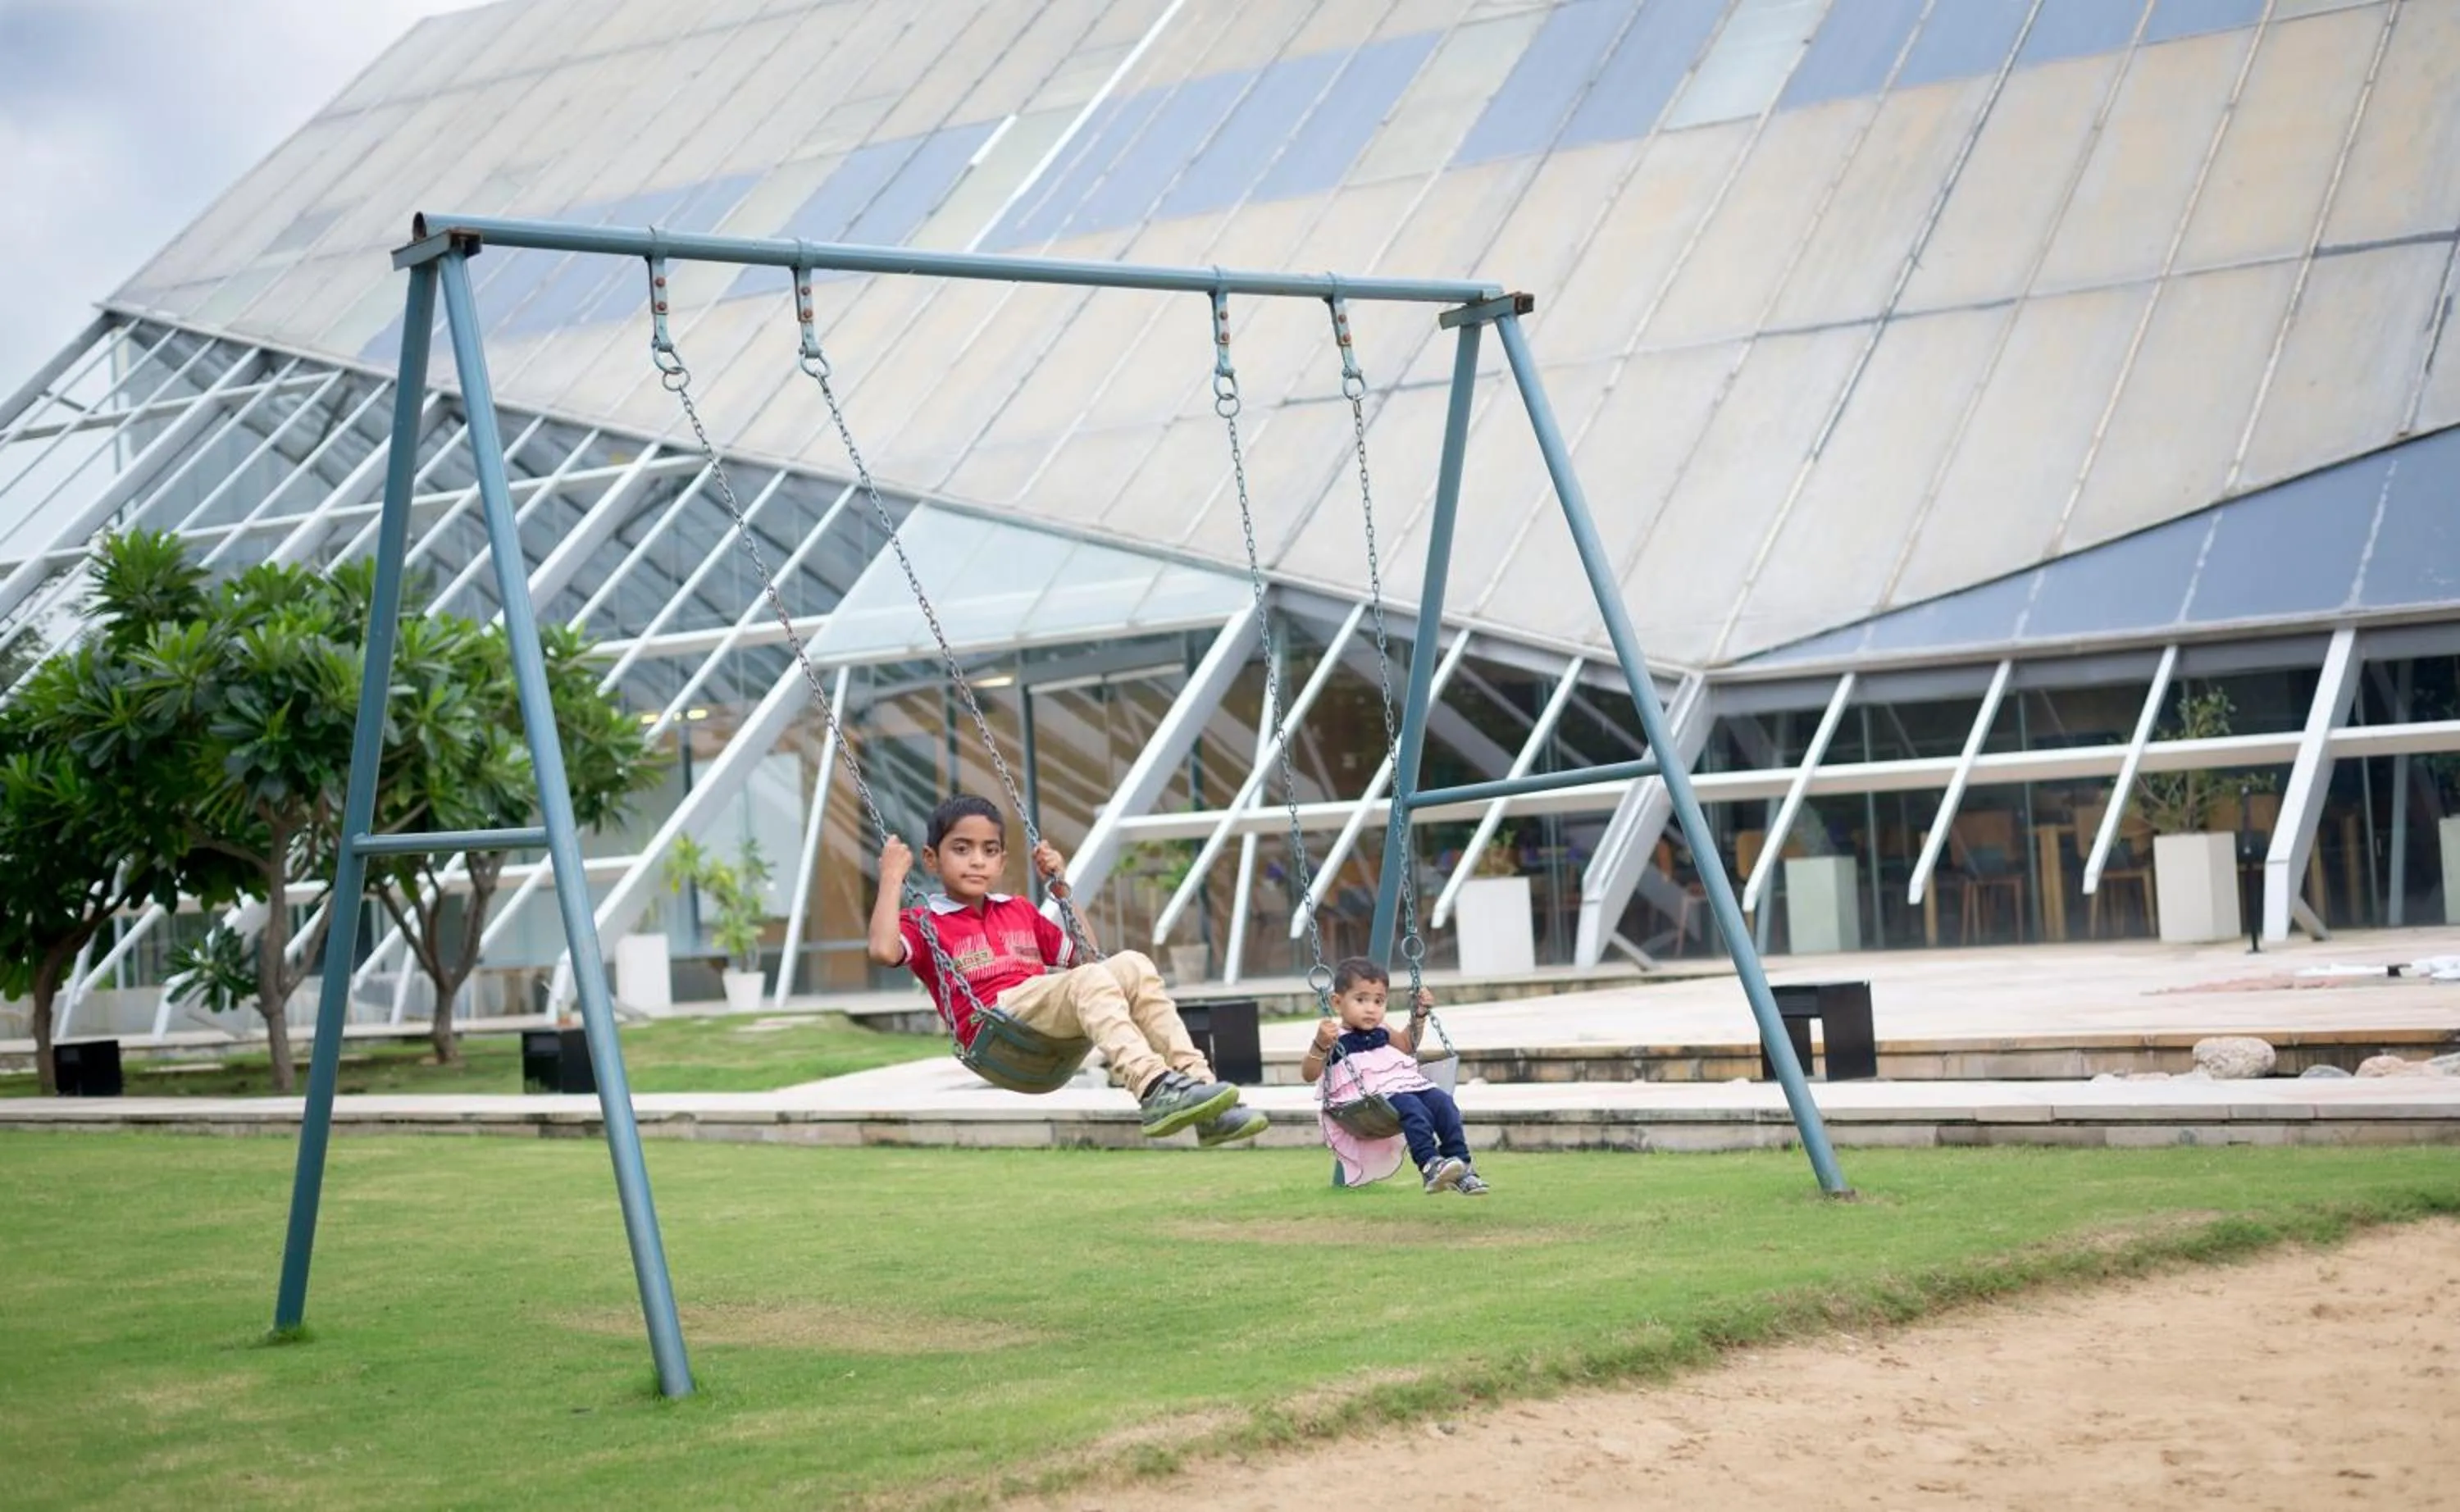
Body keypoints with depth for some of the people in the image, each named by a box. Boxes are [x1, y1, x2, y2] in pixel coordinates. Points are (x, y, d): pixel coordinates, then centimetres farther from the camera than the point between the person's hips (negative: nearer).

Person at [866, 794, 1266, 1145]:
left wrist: (1061, 886, 29)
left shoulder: (1020, 913, 31)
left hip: (1052, 1019, 6)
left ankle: (1197, 1080, -27)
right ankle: (1155, 1091, -49)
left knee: (1132, 965, -18)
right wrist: (892, 877, -4)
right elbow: (884, 950, -10)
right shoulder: (923, 923, 12)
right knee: (1089, 979, -31)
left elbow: (1085, 955, 33)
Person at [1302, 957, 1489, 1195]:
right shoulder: (1336, 1039, 0)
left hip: (1405, 1084, 8)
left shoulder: (1381, 1032, 22)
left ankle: (1461, 1165, -17)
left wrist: (1419, 1016, 28)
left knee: (1443, 1102, -15)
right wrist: (1320, 1045, -27)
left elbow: (1406, 1045, 42)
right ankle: (1429, 1165, -43)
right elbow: (1309, 1074, -10)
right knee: (1411, 1106, -34)